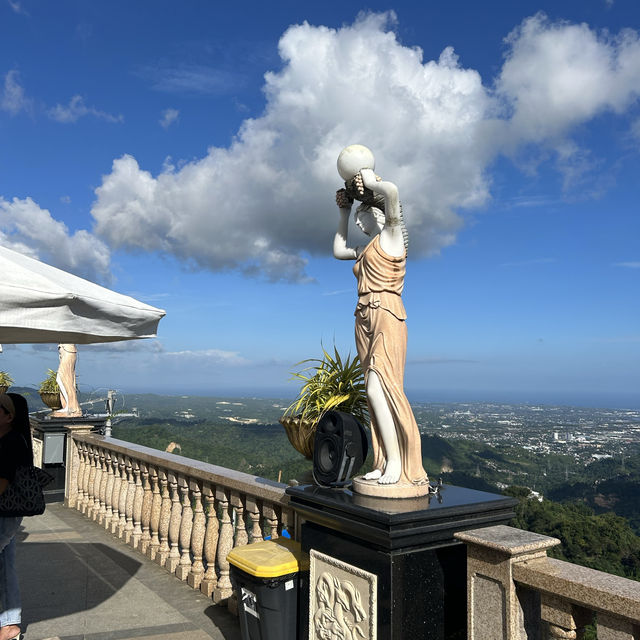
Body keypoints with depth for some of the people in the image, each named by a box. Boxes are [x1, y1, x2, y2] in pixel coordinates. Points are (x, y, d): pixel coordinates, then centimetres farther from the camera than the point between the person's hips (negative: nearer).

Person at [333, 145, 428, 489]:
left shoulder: (391, 235, 0)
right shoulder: (368, 248, 23)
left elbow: (392, 192, -18)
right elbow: (338, 250, 38)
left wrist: (371, 182, 2)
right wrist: (344, 211, 33)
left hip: (387, 318, -8)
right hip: (365, 321, 8)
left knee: (378, 387, -18)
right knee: (376, 392, 3)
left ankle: (397, 462, -13)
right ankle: (386, 463, 5)